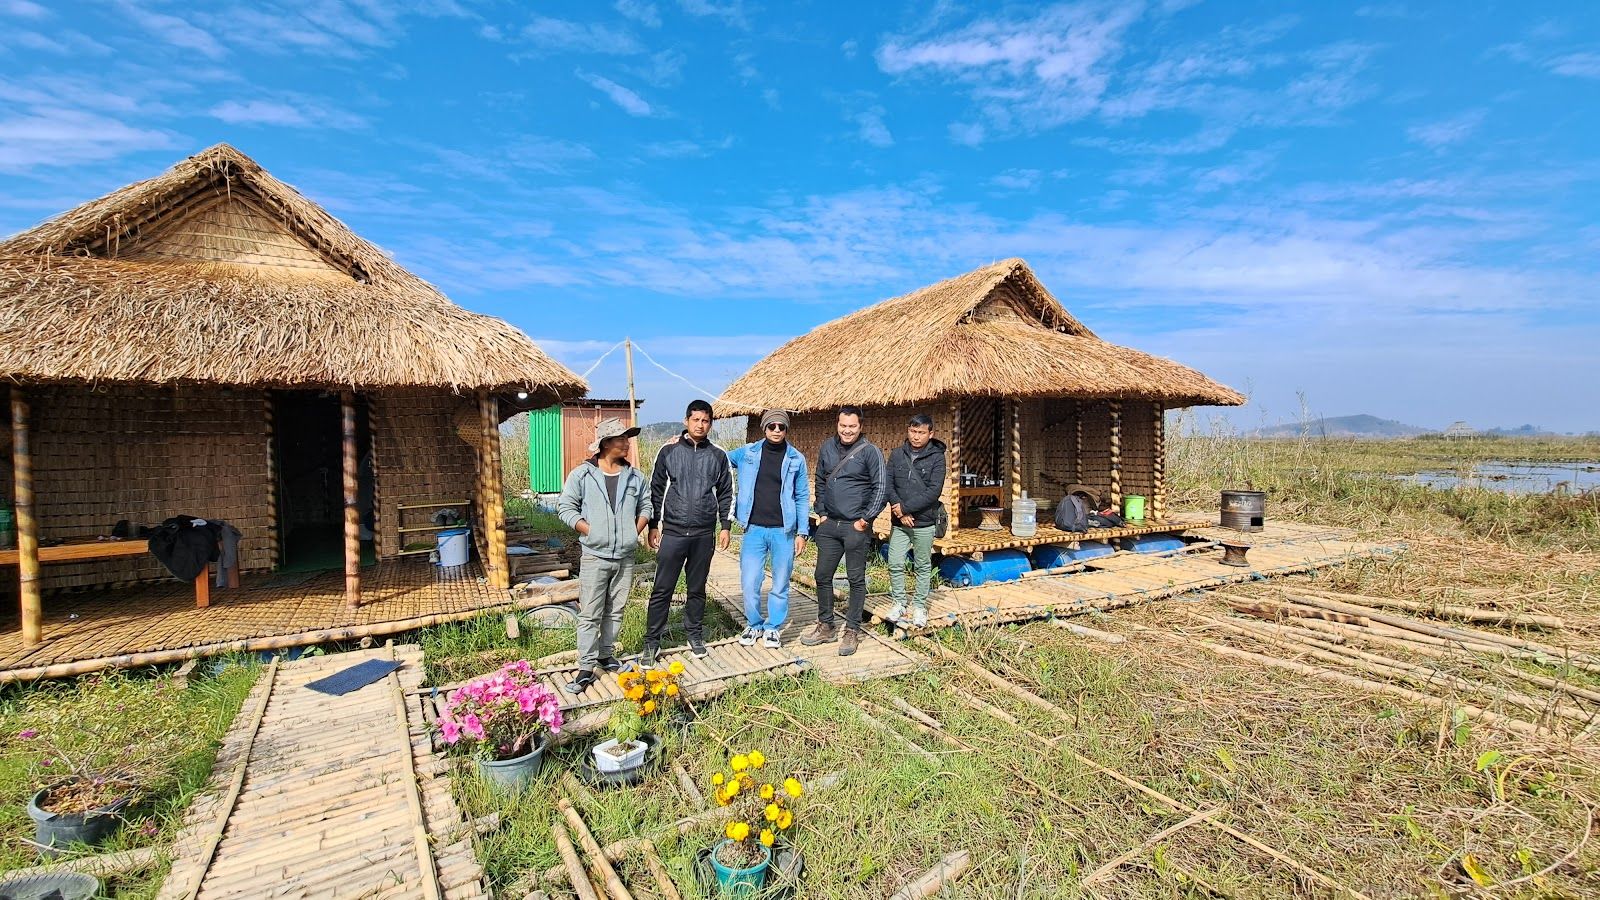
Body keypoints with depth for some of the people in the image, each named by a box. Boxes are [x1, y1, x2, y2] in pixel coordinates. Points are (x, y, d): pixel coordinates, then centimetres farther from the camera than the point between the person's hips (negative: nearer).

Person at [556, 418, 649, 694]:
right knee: (589, 615, 0)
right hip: (594, 557, -4)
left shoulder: (635, 476, 7)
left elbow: (646, 505, 16)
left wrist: (636, 531, 3)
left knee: (615, 612, 14)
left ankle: (606, 656, 30)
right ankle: (586, 668, 9)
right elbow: (565, 507, -4)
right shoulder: (582, 474, -5)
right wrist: (590, 532, -10)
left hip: (625, 558, 4)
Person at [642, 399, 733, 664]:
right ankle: (652, 642, 12)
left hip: (704, 535, 2)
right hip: (672, 532, -1)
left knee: (697, 589, 12)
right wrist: (653, 526, 2)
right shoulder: (669, 452, 1)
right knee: (662, 589, 1)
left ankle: (695, 636, 28)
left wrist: (726, 527, 5)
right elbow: (656, 490, 4)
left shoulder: (718, 456, 5)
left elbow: (726, 494, 10)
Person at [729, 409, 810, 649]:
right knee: (750, 583, 2)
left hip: (783, 530, 0)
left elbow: (802, 497, 4)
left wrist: (802, 532, 0)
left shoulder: (796, 458, 1)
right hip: (754, 529, 1)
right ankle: (753, 625, 25)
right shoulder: (747, 453, 3)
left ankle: (773, 628, 27)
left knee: (780, 584, 8)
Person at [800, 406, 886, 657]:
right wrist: (821, 512, 10)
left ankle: (852, 631, 16)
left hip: (856, 527, -5)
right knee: (823, 575, 10)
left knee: (856, 579, 5)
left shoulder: (870, 452, -7)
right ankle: (826, 626, 24)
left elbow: (879, 488, -7)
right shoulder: (827, 447, 8)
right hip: (829, 524, 5)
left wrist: (866, 518, -11)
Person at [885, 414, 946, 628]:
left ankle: (919, 606, 23)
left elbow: (934, 491, -14)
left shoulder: (936, 457, -6)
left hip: (924, 523, -3)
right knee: (895, 564, 5)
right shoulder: (897, 454, 4)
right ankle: (898, 603, 22)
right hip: (899, 522, 3)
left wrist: (906, 508, -16)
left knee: (923, 566, 9)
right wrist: (899, 511, -12)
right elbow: (888, 484, 0)